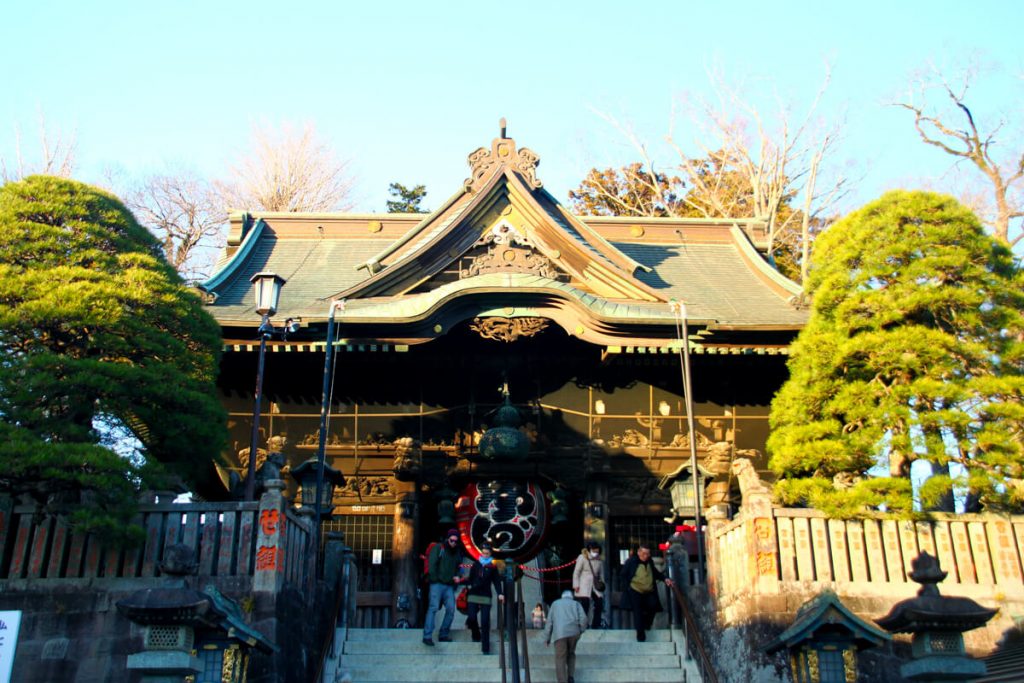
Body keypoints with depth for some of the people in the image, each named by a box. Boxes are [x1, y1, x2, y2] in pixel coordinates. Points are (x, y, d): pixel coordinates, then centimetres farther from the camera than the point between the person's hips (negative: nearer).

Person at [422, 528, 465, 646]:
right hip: (437, 584, -5)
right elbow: (431, 564, -7)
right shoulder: (438, 548, -1)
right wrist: (435, 579, -11)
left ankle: (444, 635, 11)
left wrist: (457, 576, 4)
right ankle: (427, 636, -16)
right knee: (433, 608, -13)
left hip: (449, 586, 5)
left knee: (451, 609, -2)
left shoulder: (457, 552, 15)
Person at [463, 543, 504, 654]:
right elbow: (470, 579, 11)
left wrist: (499, 593, -12)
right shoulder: (475, 565, 8)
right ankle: (476, 636, 20)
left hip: (486, 597, -1)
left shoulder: (493, 567, 6)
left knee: (485, 622, -6)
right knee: (472, 618, -12)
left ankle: (485, 648, -4)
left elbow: (497, 581, 2)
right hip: (473, 596, 1)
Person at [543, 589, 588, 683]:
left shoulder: (555, 603, 24)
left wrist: (547, 638, 18)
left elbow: (549, 621, 17)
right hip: (574, 632, 1)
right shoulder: (576, 604, 22)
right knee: (571, 654, 23)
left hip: (560, 634, -1)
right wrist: (581, 631, 19)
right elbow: (583, 618, 5)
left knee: (560, 659, -2)